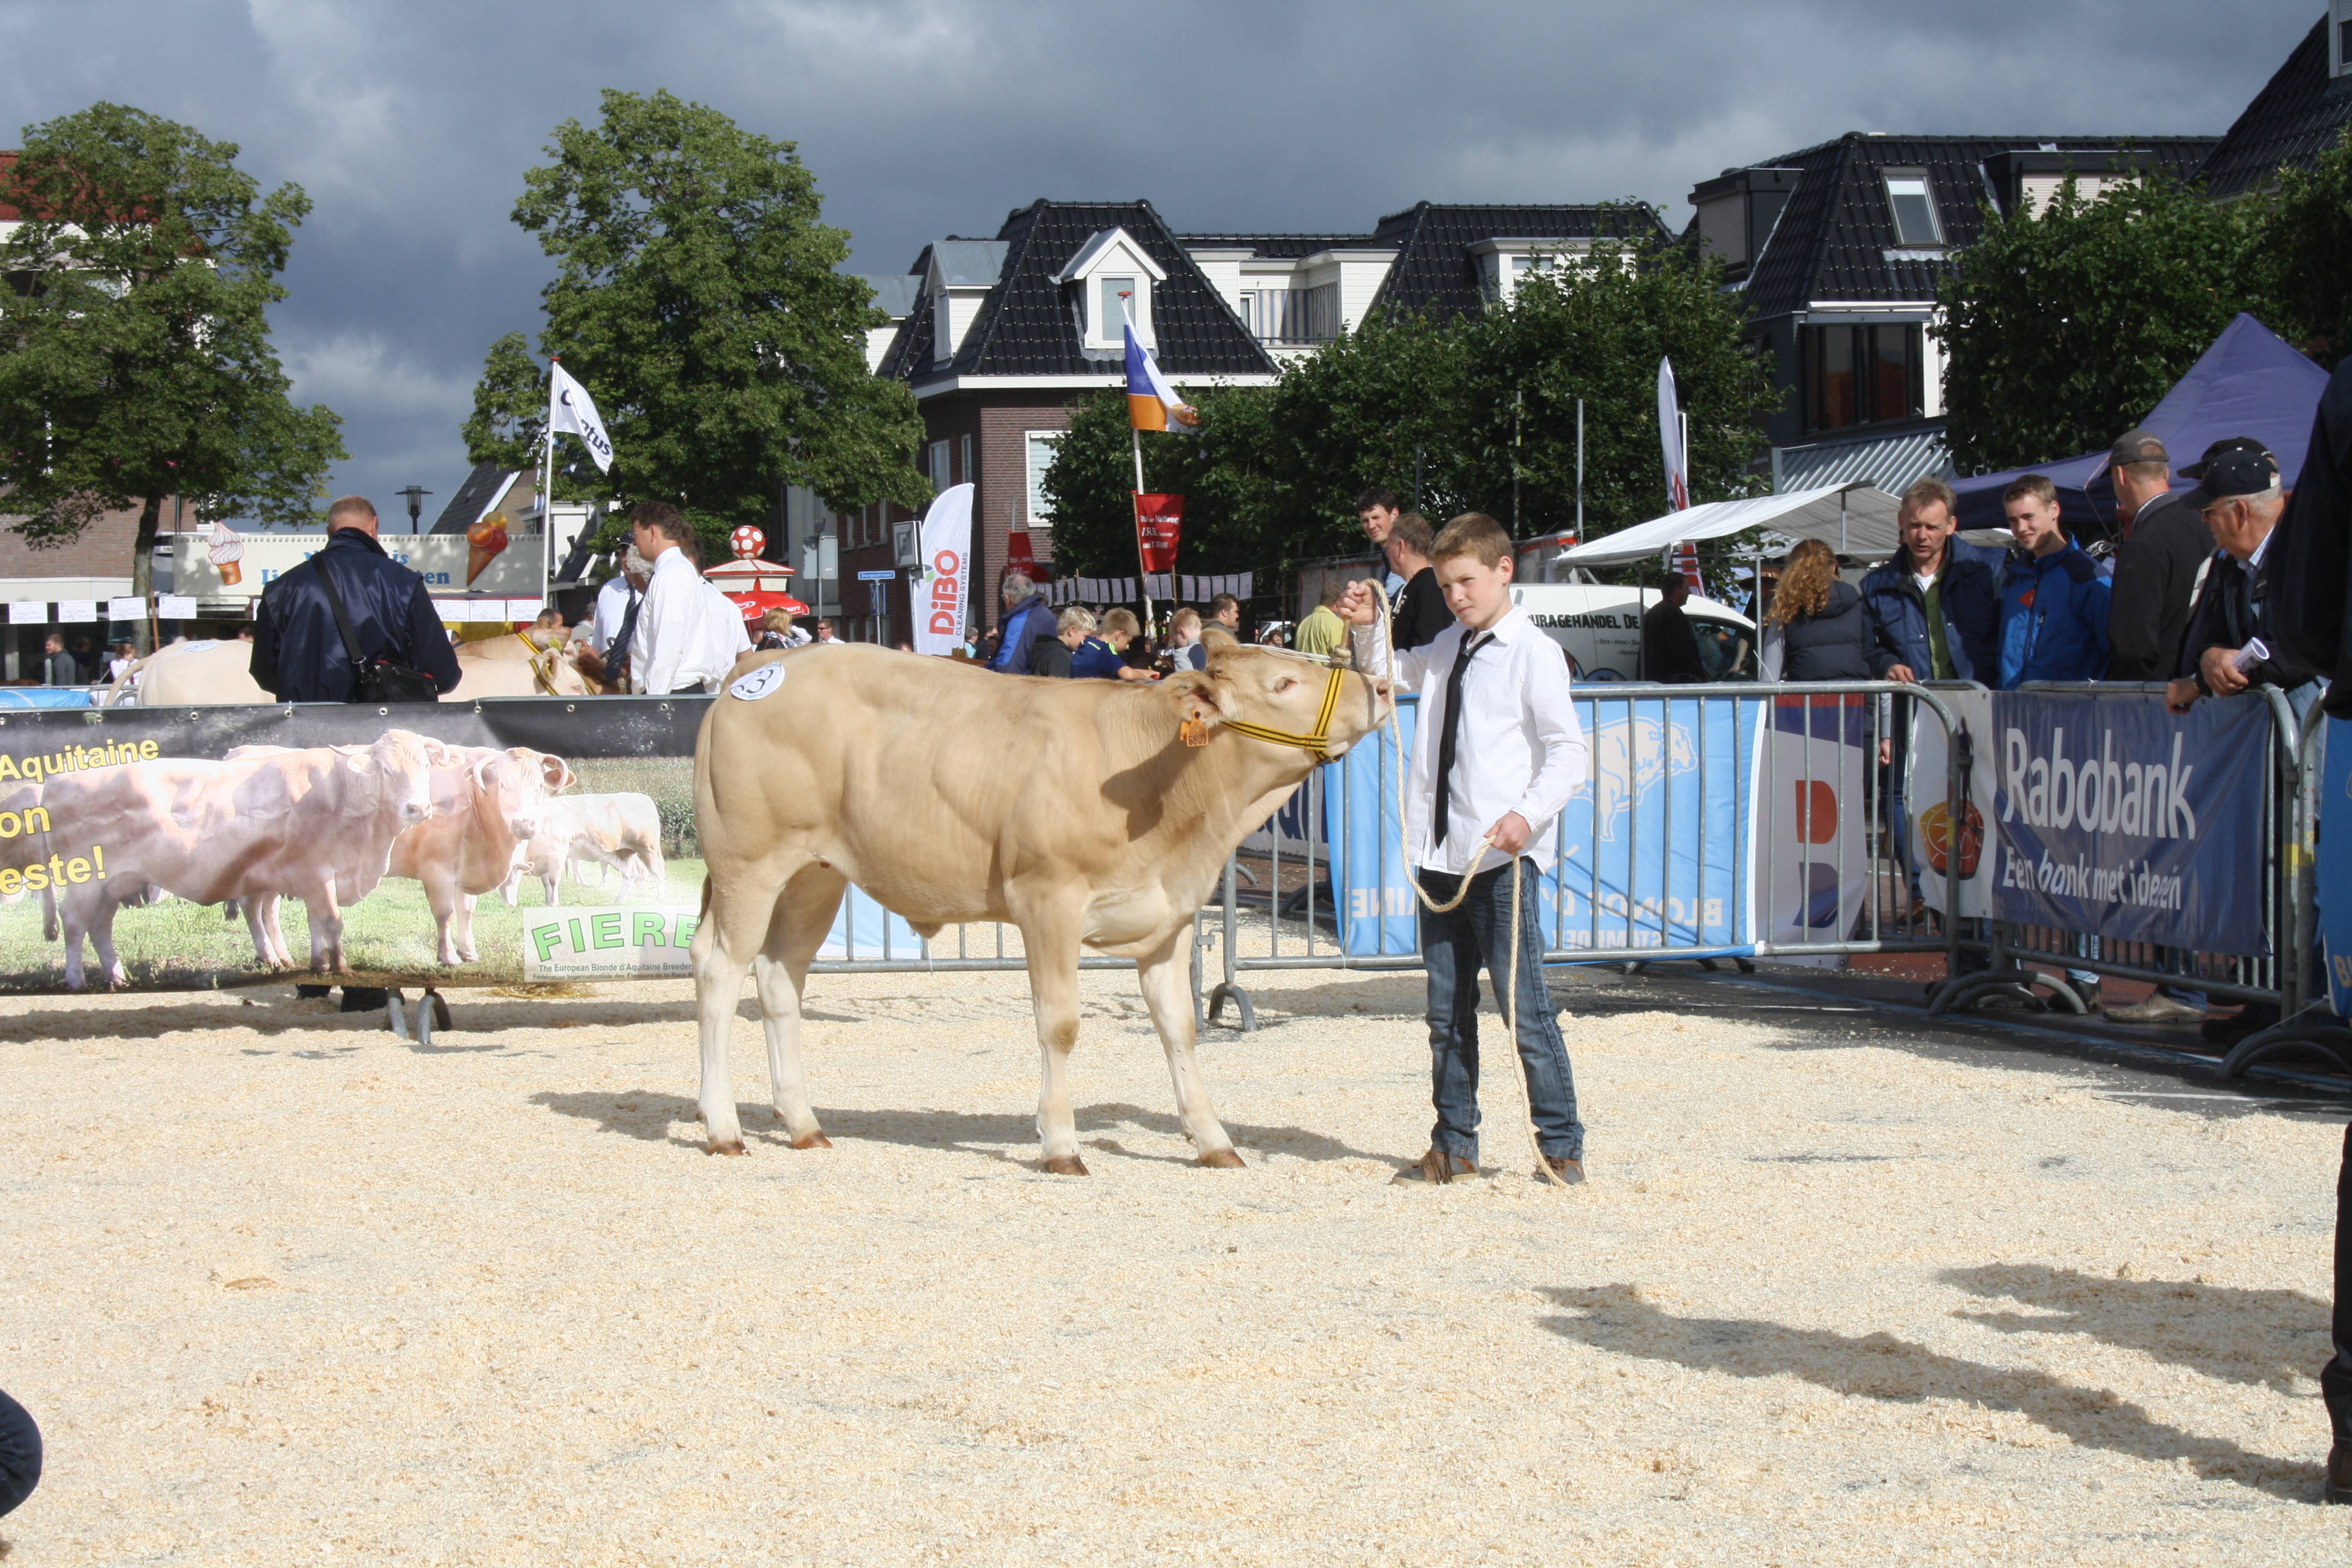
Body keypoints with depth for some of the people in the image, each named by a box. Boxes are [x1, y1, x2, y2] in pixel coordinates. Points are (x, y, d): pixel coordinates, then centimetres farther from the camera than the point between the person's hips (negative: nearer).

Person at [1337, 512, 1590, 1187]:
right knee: (1447, 1011, 10)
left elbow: (1568, 750, -9)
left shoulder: (1533, 652, -6)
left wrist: (1529, 813, -22)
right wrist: (1368, 629, 16)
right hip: (1441, 853, 7)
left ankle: (1561, 1146, 4)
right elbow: (1388, 676, 35)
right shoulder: (1446, 650, 14)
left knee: (1524, 1006, -6)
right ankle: (1454, 1145, 18)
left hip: (1504, 856, -7)